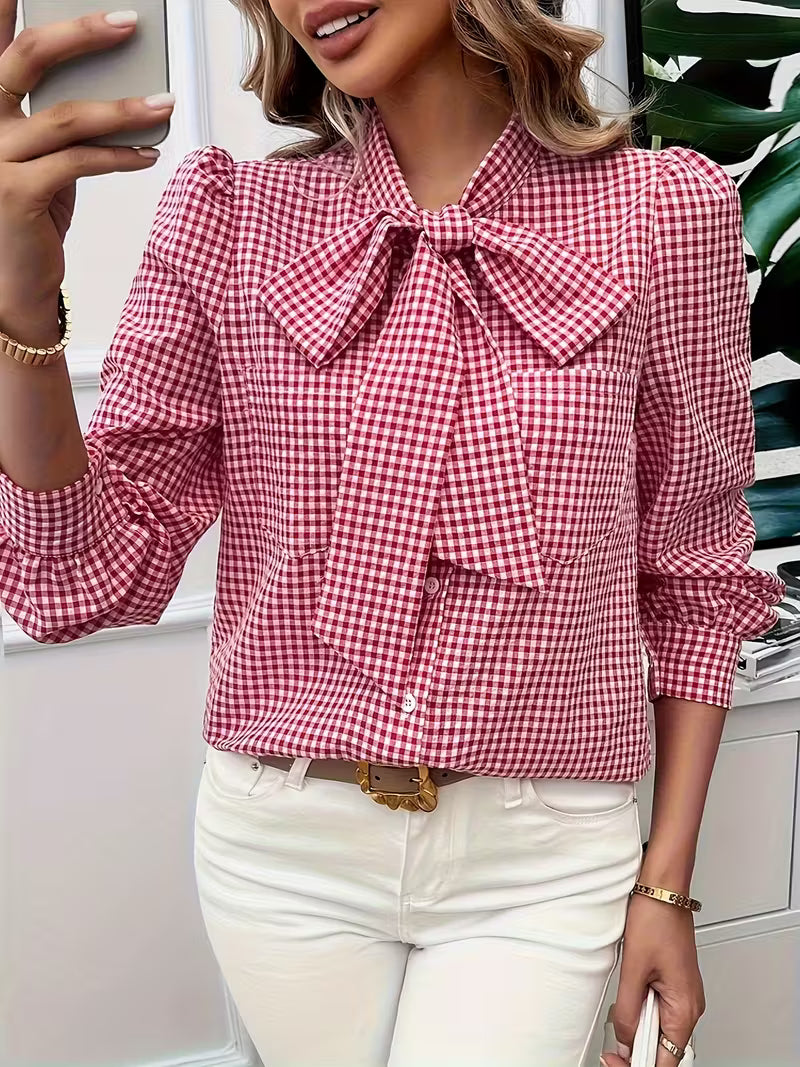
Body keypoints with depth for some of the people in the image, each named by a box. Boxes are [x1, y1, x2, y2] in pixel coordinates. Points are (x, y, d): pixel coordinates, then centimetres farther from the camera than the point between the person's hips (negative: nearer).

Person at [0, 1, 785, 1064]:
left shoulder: (661, 213, -7)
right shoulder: (228, 217, -3)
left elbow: (692, 579, 2)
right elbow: (85, 574, -7)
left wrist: (667, 885, 1)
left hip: (539, 858, -1)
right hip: (284, 845, 2)